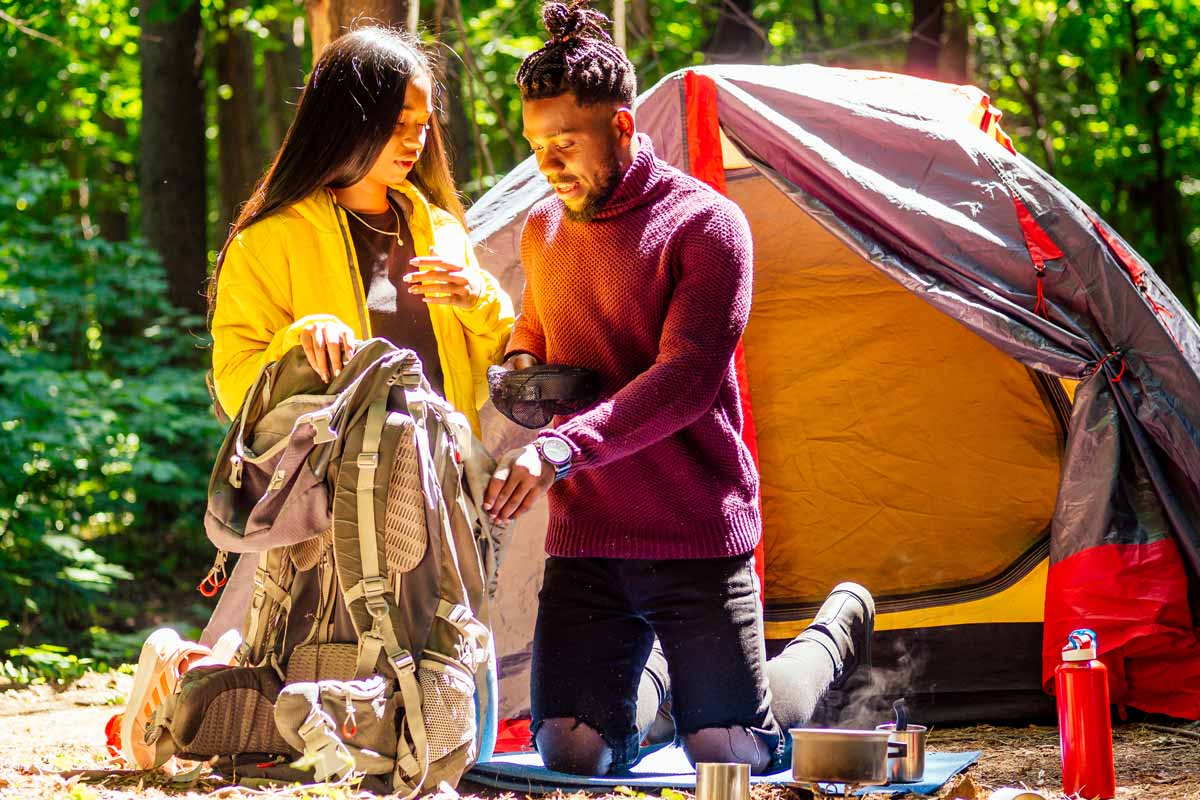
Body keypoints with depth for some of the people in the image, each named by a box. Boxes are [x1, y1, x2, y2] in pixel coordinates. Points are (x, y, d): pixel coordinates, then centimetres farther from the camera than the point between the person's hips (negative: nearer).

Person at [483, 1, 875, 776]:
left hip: (698, 536, -5)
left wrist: (565, 447, -32)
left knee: (733, 754, 0)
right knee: (570, 749, -5)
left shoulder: (704, 223, -10)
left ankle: (836, 632, 30)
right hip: (584, 540, 5)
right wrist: (521, 365, 2)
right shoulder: (544, 230, 9)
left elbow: (686, 376, -20)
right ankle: (655, 668, 29)